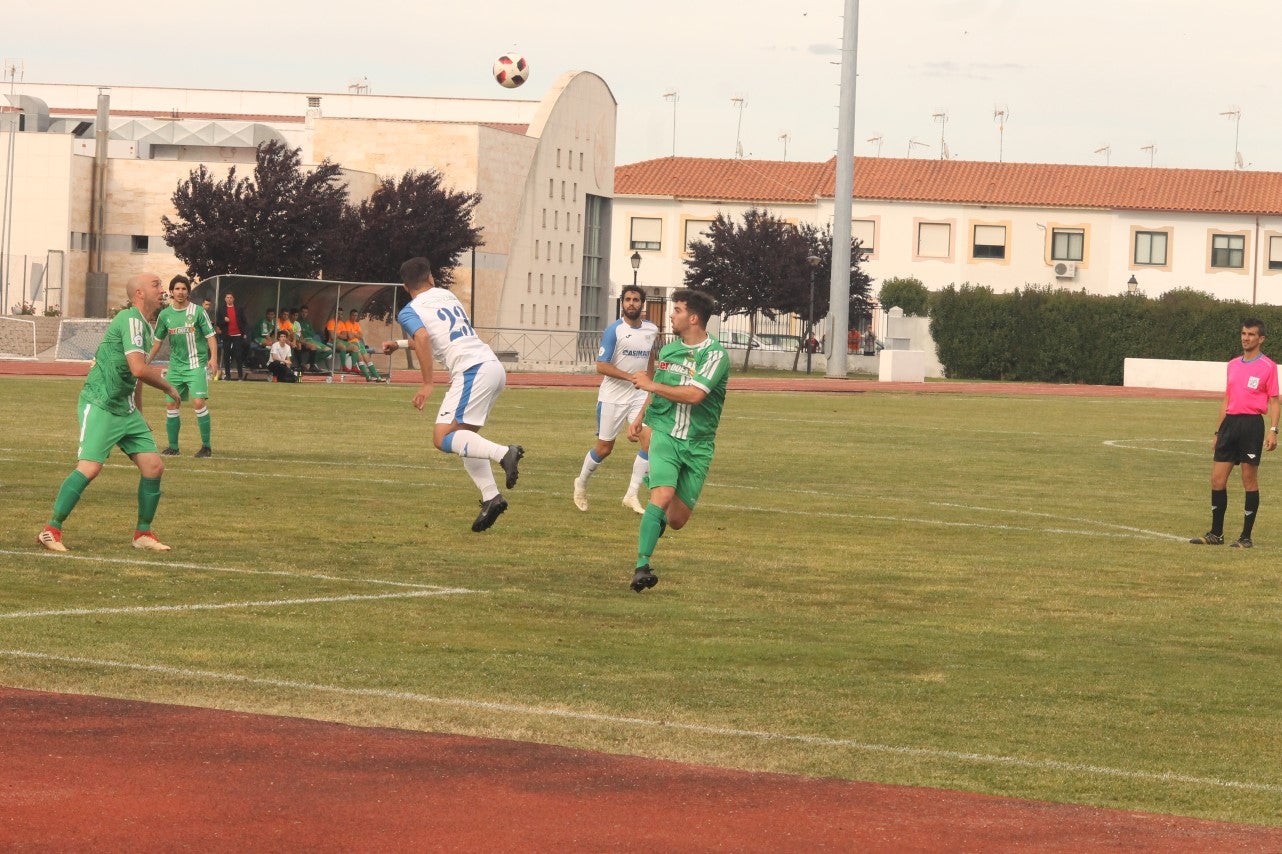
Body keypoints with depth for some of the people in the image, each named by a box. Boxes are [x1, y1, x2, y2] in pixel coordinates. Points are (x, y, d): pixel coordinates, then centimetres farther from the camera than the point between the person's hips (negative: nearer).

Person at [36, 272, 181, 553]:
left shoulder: (145, 326, 15)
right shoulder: (131, 319, -15)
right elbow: (139, 369, -25)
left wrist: (139, 416, 27)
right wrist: (168, 387, -9)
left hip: (126, 409, 10)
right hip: (100, 405, -10)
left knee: (154, 466, 3)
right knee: (90, 467, -19)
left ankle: (143, 534, 15)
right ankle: (51, 530, -10)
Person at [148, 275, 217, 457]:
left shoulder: (198, 311, -5)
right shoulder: (165, 315, 6)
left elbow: (210, 336, -4)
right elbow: (157, 341, 17)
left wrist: (213, 357, -18)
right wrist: (147, 362, 18)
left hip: (196, 365, -4)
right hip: (176, 366, 5)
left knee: (199, 402, -16)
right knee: (171, 405, 3)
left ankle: (206, 446, -8)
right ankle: (173, 447, 15)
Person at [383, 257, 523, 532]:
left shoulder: (409, 312, 2)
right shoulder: (447, 295, 24)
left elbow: (423, 338, -20)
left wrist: (427, 383, -16)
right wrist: (399, 344, 52)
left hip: (472, 371, -8)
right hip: (493, 365, 8)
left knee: (443, 438, -11)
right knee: (463, 438, 17)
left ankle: (503, 453, -30)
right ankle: (490, 497, 3)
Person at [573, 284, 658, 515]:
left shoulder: (651, 330, 3)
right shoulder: (614, 330, -13)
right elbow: (601, 366, -18)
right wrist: (631, 377, -28)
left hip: (639, 397, 4)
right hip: (612, 398, -4)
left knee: (650, 441, -14)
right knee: (604, 448, 5)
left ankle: (631, 495, -6)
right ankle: (581, 483, 33)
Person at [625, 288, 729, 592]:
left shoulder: (715, 354, -11)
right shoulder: (668, 350, 9)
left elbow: (694, 395, -23)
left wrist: (650, 384, -16)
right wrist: (638, 418, 20)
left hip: (697, 445, -2)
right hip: (665, 434, 2)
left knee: (676, 520, 3)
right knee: (663, 496, -24)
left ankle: (657, 518, 39)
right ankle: (642, 566, -25)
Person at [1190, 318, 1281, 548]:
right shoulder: (1233, 365, 16)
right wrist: (1218, 432, 18)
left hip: (1252, 424, -6)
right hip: (1230, 423, 6)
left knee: (1249, 481, -1)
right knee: (1217, 480, 3)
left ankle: (1246, 537, 5)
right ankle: (1216, 533, 11)